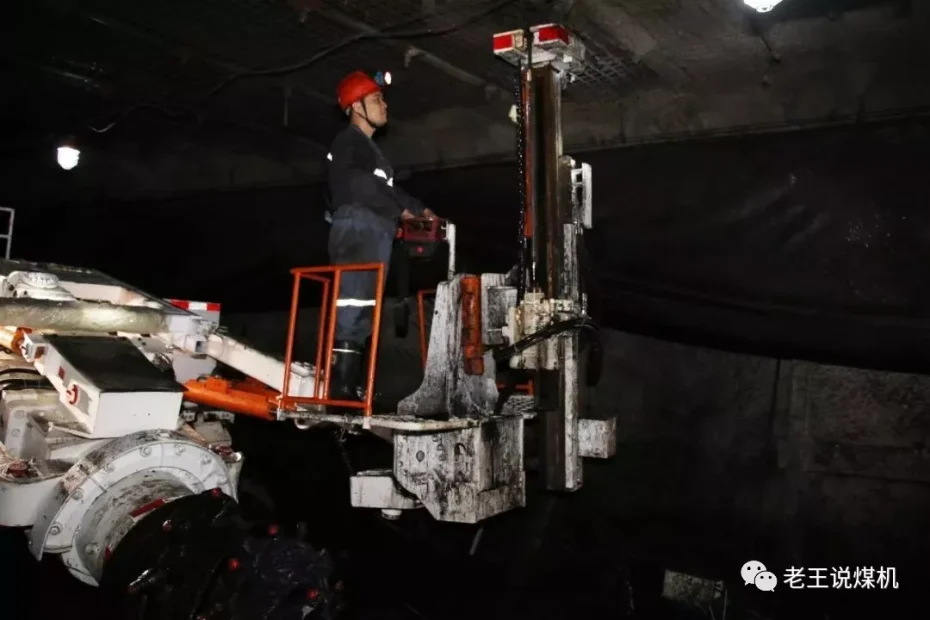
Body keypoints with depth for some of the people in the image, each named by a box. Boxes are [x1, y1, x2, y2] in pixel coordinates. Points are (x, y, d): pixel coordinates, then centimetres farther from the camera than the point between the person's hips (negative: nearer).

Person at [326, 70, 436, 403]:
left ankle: (348, 384, 7)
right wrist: (401, 209, -3)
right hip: (358, 227, -10)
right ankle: (342, 383, -21)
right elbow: (359, 186, -12)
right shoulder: (349, 141, 0)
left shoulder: (369, 148, 30)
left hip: (373, 231, 10)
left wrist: (420, 210, 13)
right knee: (353, 303, -17)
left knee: (362, 308, 6)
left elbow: (385, 189, 26)